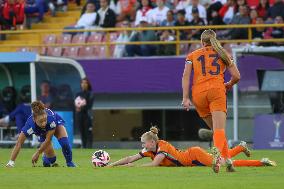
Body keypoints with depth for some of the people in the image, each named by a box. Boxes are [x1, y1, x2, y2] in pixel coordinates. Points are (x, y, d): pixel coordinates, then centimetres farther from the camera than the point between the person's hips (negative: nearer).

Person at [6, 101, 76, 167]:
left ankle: (69, 162, 2)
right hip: (42, 133, 0)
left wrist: (38, 153, -27)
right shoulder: (30, 125, -43)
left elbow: (48, 140, -32)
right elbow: (18, 144, -41)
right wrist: (11, 162, -46)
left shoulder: (51, 118, -44)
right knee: (51, 158, -11)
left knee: (64, 142, -27)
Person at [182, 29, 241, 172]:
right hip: (217, 91, -2)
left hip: (198, 93, 2)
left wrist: (185, 98, -2)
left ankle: (227, 159, 15)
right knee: (219, 129, -17)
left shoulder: (192, 55, 19)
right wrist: (229, 85, 36)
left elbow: (186, 76, 3)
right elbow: (236, 76, 14)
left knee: (215, 129, 18)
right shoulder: (222, 54, 20)